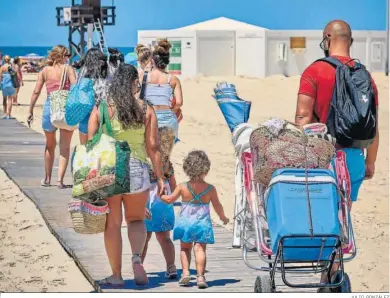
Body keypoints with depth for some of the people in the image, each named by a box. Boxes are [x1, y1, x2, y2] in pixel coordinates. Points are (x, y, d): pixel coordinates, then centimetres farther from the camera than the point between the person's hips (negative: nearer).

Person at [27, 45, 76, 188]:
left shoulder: (45, 71, 7)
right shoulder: (68, 69, 0)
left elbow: (36, 92, 1)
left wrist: (31, 111, 5)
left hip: (50, 106, 2)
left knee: (50, 145, 20)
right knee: (65, 146, 4)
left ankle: (47, 179, 27)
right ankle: (60, 180, -6)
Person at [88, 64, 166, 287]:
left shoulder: (100, 109, -2)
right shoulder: (146, 110, 0)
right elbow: (153, 147, -1)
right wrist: (160, 177, 4)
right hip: (137, 170, 1)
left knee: (113, 224, 9)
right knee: (136, 219, 18)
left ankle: (116, 275, 12)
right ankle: (137, 258, -9)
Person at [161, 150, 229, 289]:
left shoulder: (182, 187, -4)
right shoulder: (210, 189, -3)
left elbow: (170, 199, 5)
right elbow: (217, 206, 4)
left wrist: (160, 195, 26)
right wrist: (223, 217, 23)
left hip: (185, 221, 1)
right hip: (202, 223, -1)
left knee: (185, 248, 16)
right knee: (200, 248, -2)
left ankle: (185, 272, 6)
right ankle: (200, 276, -12)